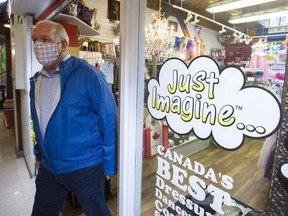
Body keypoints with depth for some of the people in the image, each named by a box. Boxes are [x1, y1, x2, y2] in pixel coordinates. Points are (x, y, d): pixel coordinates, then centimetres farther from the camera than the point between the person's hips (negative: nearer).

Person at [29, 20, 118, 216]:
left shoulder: (87, 74, -17)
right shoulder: (36, 80, 5)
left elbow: (109, 120, -16)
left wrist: (109, 165, -12)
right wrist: (39, 155, 18)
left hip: (85, 167, -6)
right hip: (48, 168, 6)